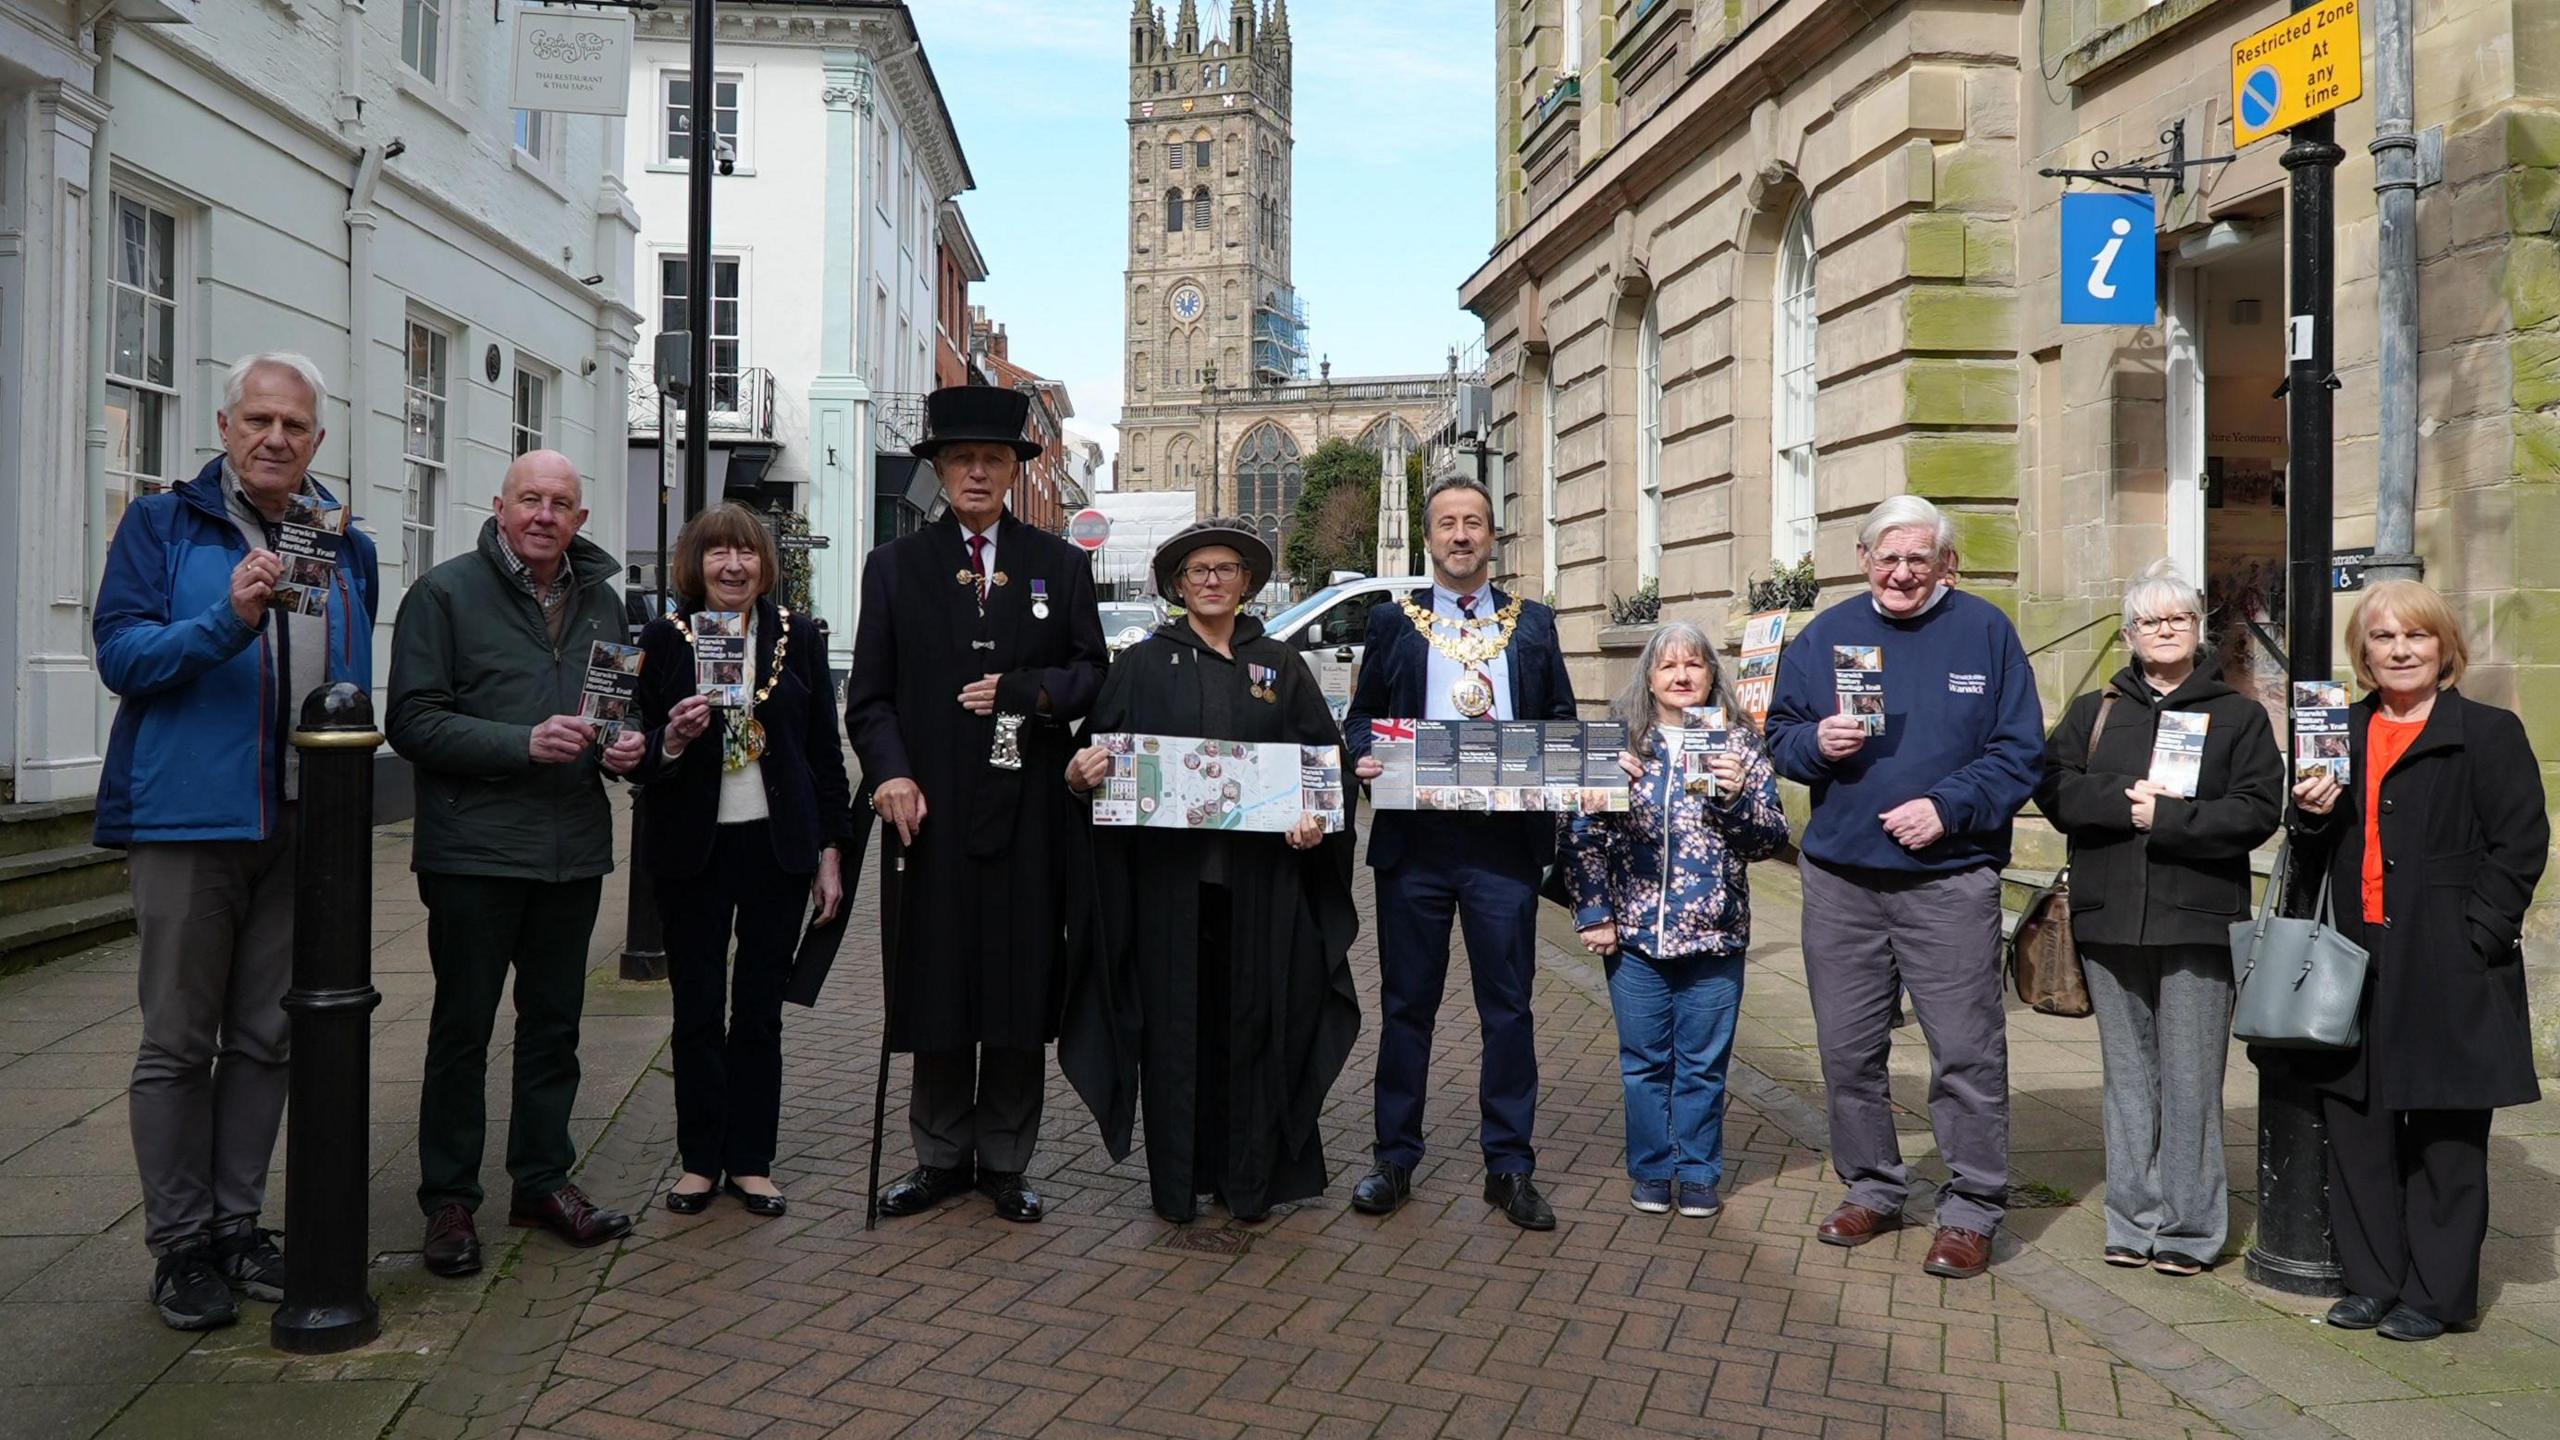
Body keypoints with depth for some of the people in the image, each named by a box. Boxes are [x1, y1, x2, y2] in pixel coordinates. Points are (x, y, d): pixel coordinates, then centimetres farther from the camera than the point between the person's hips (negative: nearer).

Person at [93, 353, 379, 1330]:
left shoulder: (348, 549, 14)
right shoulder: (162, 526, 1)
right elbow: (120, 653, -10)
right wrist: (228, 620, -23)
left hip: (301, 828, 4)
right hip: (188, 820, -4)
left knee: (265, 1038, 11)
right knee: (178, 1043, 2)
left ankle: (239, 1224, 22)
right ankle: (180, 1243, 12)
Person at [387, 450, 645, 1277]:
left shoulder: (601, 602, 13)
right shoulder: (447, 594, -4)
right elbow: (413, 721, -11)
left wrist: (628, 747, 1)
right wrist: (524, 744, -22)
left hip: (573, 852, 5)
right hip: (474, 852, -5)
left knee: (554, 1023, 13)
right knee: (462, 1028, 5)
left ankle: (543, 1178, 26)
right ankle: (449, 1199, 16)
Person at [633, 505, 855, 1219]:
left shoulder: (798, 636, 3)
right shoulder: (663, 640, 0)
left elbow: (826, 751, 6)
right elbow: (639, 756, 4)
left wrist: (831, 852, 3)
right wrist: (671, 743, -19)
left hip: (778, 845, 1)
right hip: (691, 847, 0)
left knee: (760, 1011, 7)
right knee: (697, 1012, 6)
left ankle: (750, 1161, 18)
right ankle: (699, 1160, 19)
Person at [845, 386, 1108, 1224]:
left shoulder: (1060, 565, 11)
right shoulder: (895, 568, 9)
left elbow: (1092, 674, 8)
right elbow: (869, 695, 5)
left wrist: (1022, 691, -11)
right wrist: (889, 772, -11)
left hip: (1027, 817, 0)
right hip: (930, 816, 0)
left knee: (1021, 994, 5)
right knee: (933, 995, 6)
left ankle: (1005, 1163, 17)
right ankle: (940, 1159, 20)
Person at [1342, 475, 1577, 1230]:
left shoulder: (1533, 623, 12)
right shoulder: (1393, 622, 10)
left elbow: (1562, 721, 11)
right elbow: (1359, 716, 8)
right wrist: (1365, 756, -13)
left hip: (1505, 837, 0)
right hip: (1414, 836, 0)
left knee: (1508, 1005, 4)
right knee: (1407, 1003, 8)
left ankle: (1510, 1166, 15)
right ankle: (1394, 1159, 19)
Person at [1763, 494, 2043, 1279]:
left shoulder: (1985, 631, 0)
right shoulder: (1826, 634, 8)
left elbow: (2020, 751, -3)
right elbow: (1780, 734, 12)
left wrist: (1947, 807, -16)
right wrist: (1816, 743, -11)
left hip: (1950, 880, -3)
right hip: (1840, 877, 3)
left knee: (1966, 1053, 0)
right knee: (1848, 1050, 11)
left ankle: (1971, 1210, 13)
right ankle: (1871, 1188, 27)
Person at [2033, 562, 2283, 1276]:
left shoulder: (2239, 715, 8)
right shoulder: (2093, 711, 16)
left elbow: (2258, 810, -5)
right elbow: (2054, 787, 2)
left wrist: (2166, 816, -13)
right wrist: (2126, 799, -13)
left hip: (2197, 920, -3)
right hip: (2109, 918, 3)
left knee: (2191, 1079, -3)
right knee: (2128, 1074, 7)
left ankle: (2190, 1228, 7)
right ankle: (2134, 1222, 15)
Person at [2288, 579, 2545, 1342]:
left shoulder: (2490, 732, -1)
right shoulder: (2342, 733, 14)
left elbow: (2520, 845, -6)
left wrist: (2475, 937, -14)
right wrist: (2312, 816, -2)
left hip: (2448, 971, -5)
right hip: (2358, 960, 5)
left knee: (2446, 1136, 4)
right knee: (2356, 1122, 8)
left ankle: (2436, 1294, 15)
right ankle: (2372, 1280, 21)